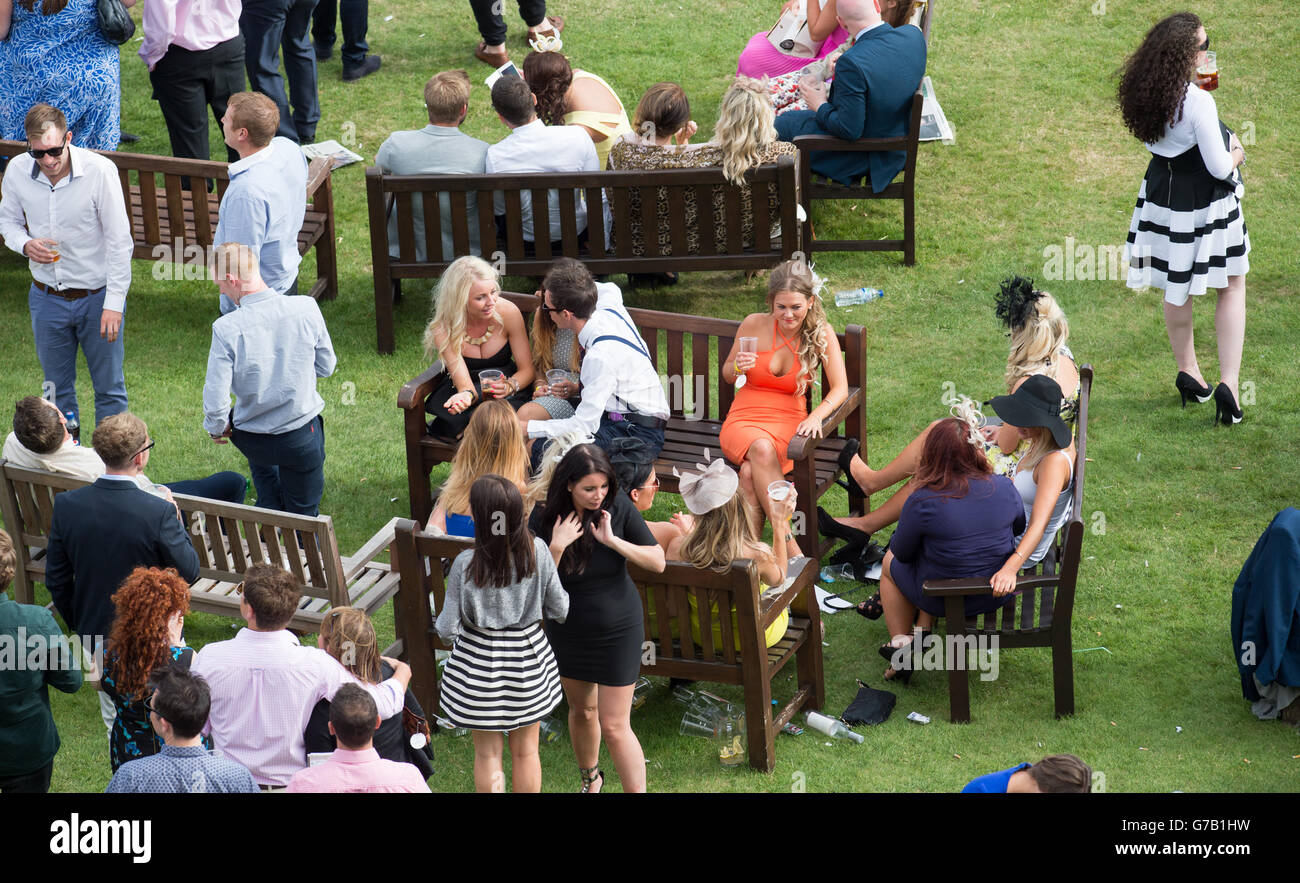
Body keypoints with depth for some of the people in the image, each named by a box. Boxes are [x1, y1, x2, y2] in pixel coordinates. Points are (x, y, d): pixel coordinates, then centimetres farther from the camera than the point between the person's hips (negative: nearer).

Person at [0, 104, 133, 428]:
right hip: (47, 299, 3)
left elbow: (120, 241, -14)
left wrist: (114, 302, -16)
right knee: (58, 390, 16)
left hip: (97, 297, -3)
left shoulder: (99, 171, -20)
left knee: (110, 389, 8)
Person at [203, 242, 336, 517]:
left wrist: (217, 428, 2)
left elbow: (216, 398, -19)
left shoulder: (226, 329, -23)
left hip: (251, 440, 0)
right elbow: (326, 366, -1)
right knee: (304, 516, 23)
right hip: (302, 438, 0)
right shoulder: (306, 308, -16)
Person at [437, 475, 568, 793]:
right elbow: (560, 611, -7)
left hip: (481, 661, -2)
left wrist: (443, 626, 6)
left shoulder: (466, 564, -23)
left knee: (487, 753, 14)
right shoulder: (538, 551, -17)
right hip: (528, 656, 3)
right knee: (526, 749, 20)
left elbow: (447, 629, -18)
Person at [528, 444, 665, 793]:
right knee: (581, 711, 23)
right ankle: (590, 779, 48)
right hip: (568, 630, 3)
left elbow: (658, 562, -14)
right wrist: (556, 547, -32)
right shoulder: (543, 518, -16)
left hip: (618, 630, -3)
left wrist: (614, 541, -28)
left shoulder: (618, 508, -17)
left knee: (614, 727, -5)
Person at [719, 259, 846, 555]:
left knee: (750, 472, -35)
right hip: (743, 420, 0)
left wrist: (816, 416, -25)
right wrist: (739, 367, -11)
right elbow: (727, 374, 13)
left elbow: (840, 388, -6)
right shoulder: (754, 325, -1)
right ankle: (789, 544, -41)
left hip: (787, 422, 0)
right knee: (760, 448, -38)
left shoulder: (822, 333, -2)